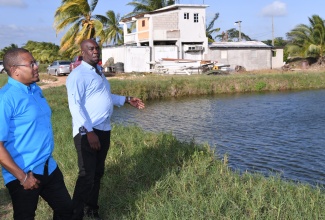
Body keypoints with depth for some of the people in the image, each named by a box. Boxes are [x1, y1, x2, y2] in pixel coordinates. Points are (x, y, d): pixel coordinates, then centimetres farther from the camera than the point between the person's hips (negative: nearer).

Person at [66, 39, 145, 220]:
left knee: (98, 173, 18)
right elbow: (75, 105, -21)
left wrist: (127, 100, 22)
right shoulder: (78, 74, -13)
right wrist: (89, 132, -27)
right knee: (87, 175, -6)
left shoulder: (99, 71, 15)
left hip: (104, 130, 9)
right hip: (87, 132, -9)